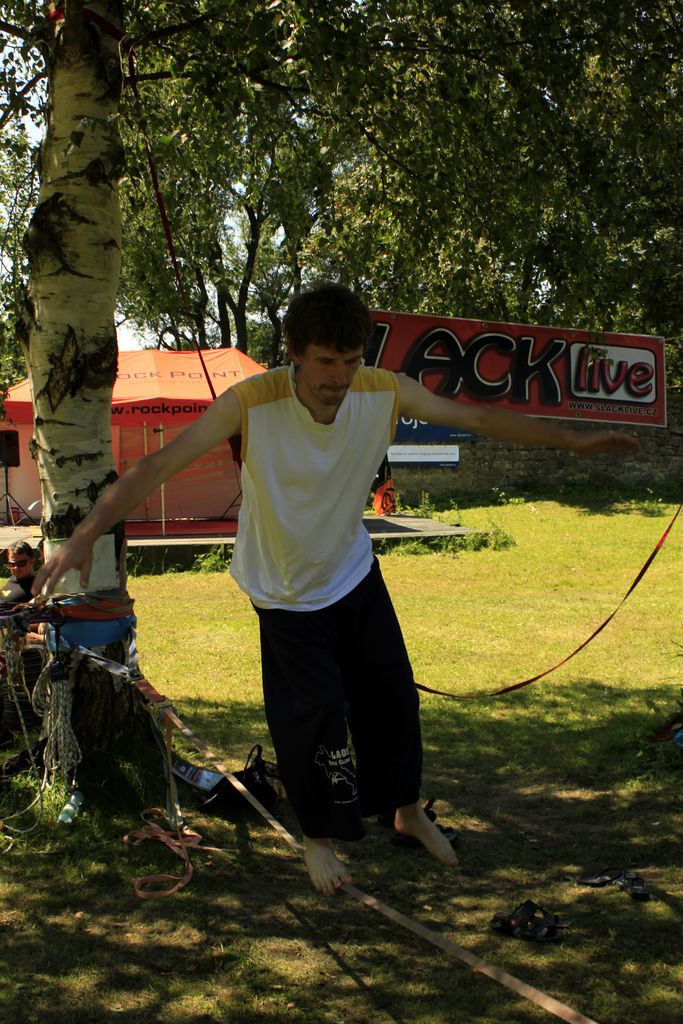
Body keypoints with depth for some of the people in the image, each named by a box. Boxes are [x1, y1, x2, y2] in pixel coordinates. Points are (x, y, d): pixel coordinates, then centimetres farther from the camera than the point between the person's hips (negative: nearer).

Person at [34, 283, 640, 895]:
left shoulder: (385, 393, -19)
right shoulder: (252, 404, -30)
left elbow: (477, 418, -7)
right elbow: (162, 464, -34)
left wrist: (572, 440, -3)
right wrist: (87, 533, -44)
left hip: (356, 574, 4)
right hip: (287, 592, -4)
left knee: (392, 696, 11)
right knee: (316, 714, -3)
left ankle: (407, 810, 37)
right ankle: (318, 837, 24)